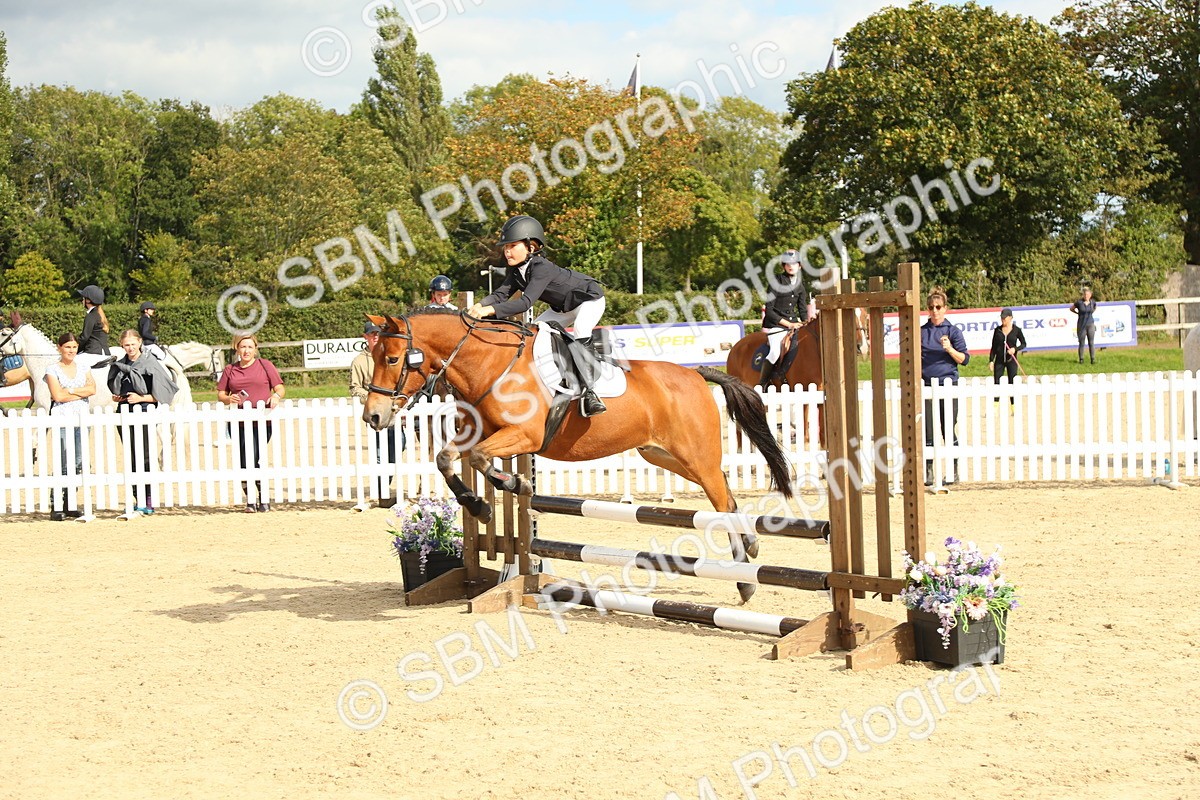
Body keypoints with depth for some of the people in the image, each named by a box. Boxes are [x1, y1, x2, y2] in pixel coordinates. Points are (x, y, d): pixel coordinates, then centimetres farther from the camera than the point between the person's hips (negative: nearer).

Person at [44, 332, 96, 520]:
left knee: (79, 463, 5)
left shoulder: (83, 369, 14)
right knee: (64, 464, -8)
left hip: (82, 419, 5)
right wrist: (82, 393, -5)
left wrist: (71, 390, -10)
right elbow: (58, 395, -11)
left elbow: (92, 389, -2)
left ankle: (70, 504, 12)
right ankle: (57, 506, -3)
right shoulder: (52, 369, 1)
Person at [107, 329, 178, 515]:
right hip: (124, 414, 5)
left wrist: (141, 398, -12)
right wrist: (116, 397, 5)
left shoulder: (150, 363, -3)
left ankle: (148, 501, -5)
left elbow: (162, 392, -4)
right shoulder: (118, 366, 12)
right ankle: (137, 498, 10)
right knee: (132, 458, 6)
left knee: (144, 458, -8)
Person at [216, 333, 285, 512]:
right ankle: (250, 500, 16)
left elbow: (280, 388, 6)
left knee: (252, 459, -15)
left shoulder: (265, 365, 8)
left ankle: (263, 499, -1)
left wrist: (276, 396, -16)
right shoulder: (230, 370, 14)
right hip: (238, 423, 3)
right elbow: (220, 394, 15)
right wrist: (229, 399, -8)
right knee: (242, 463, 2)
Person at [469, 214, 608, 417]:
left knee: (580, 336, -32)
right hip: (563, 307, 10)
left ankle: (589, 391, -31)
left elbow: (526, 302, -44)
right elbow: (500, 294, -13)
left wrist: (491, 310, -52)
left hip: (590, 299, -10)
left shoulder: (542, 268, -35)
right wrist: (480, 305, -34)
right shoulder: (517, 271, -6)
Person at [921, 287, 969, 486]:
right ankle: (928, 472, 7)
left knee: (948, 430, 1)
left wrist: (950, 349, -16)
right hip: (926, 386, 2)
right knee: (928, 431, 1)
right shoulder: (921, 332, 10)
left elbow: (965, 359, 0)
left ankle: (954, 471, 10)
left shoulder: (953, 331, 4)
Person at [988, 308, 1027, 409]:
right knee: (997, 384, -4)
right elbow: (993, 347, 7)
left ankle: (1013, 407, 10)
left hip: (1011, 360, -1)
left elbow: (1024, 344, 7)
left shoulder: (1016, 330, -1)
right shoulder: (997, 330, 4)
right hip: (999, 361, 1)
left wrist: (1015, 349, -12)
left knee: (1012, 384, 2)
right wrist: (991, 360, 0)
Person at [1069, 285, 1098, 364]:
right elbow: (1071, 308, 7)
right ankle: (1081, 359, 15)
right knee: (1081, 343, 2)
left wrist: (1091, 313, 12)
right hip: (1081, 325, -2)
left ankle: (1093, 359, 1)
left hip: (1090, 325, 2)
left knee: (1091, 343, -2)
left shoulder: (1093, 302, 1)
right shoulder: (1079, 302, -9)